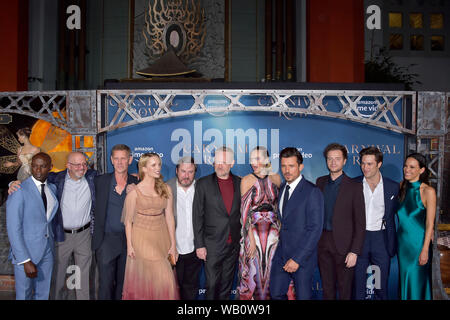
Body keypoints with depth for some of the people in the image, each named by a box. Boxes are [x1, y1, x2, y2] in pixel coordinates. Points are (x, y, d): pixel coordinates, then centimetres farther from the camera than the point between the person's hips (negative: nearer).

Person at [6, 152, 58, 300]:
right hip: (25, 251, -5)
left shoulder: (52, 188, 6)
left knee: (43, 294, 16)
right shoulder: (19, 190, -15)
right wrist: (25, 261, -20)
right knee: (24, 295, 7)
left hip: (47, 249, 6)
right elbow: (13, 228, -17)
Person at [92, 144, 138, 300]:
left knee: (123, 283, 12)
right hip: (106, 239, -1)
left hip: (128, 240, 1)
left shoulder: (136, 183, 3)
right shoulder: (100, 181, 2)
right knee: (105, 284, 0)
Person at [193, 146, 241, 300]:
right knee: (212, 284, 3)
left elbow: (243, 212, 8)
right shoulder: (203, 184, -5)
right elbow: (197, 216, -5)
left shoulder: (240, 183, 3)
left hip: (234, 245, 3)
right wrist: (199, 245, -8)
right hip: (212, 245, -2)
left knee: (227, 283, 14)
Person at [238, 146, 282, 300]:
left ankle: (270, 295, 28)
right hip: (253, 231, -2)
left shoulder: (276, 178, 2)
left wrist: (280, 230, 2)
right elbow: (245, 210, -9)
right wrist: (251, 239, -14)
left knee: (272, 270, 10)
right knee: (254, 269, 6)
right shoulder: (246, 180, -6)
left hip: (273, 231, 2)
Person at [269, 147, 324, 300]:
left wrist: (297, 259, -19)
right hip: (281, 253, 6)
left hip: (302, 257, -6)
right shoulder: (282, 188, 9)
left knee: (303, 296, 7)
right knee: (276, 294, 12)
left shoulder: (312, 192, -14)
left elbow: (315, 229, -17)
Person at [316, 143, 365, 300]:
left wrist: (355, 251, -12)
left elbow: (360, 222, -7)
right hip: (322, 242, 4)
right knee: (327, 288, 14)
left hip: (344, 244, -4)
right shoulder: (320, 182, 7)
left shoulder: (354, 186, -6)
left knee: (345, 290, 7)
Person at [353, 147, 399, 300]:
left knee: (381, 287, 10)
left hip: (381, 239, 0)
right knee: (358, 285, 10)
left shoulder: (393, 187, -1)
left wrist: (392, 246, 0)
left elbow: (393, 217, 4)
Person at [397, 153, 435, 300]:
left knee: (417, 280, 7)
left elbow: (430, 223, -13)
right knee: (405, 278, 17)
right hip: (402, 241, 5)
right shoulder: (402, 186, 2)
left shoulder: (428, 191, -14)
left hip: (418, 241, -5)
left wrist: (425, 250, -15)